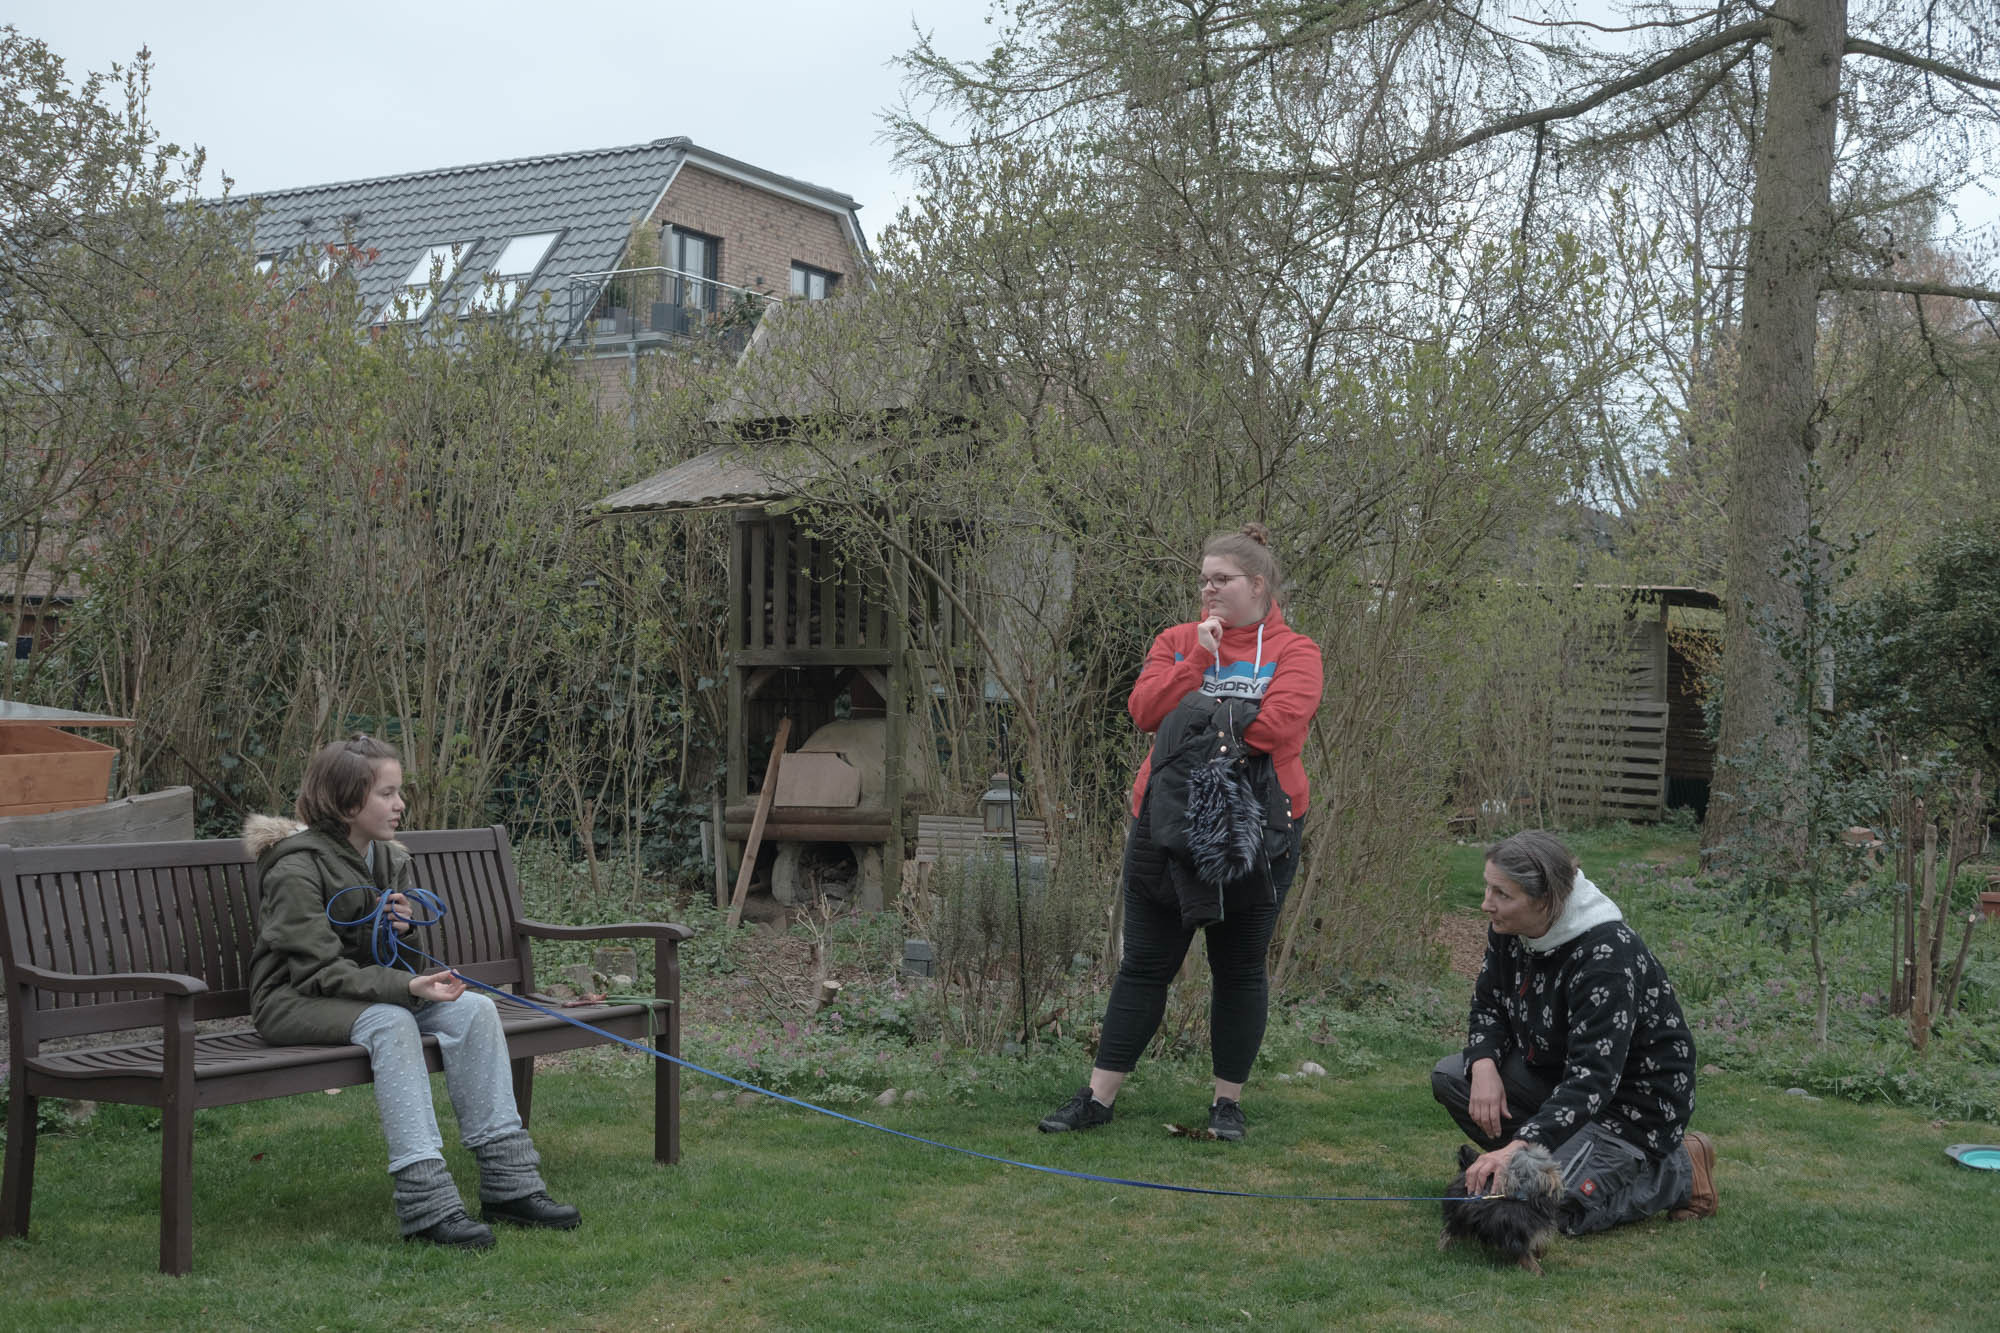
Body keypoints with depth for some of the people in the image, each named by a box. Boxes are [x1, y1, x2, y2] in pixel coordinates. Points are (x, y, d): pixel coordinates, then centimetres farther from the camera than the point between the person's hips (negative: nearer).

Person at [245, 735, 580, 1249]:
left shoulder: (391, 860, 9)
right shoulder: (297, 869, -16)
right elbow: (320, 970, -22)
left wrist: (402, 930, -5)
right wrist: (406, 987, -33)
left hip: (370, 988, 7)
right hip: (295, 1000, -7)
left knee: (473, 1008, -18)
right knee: (391, 1022, -37)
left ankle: (508, 1180, -20)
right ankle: (425, 1200, -41)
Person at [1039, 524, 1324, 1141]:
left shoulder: (1294, 651, 0)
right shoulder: (1177, 642, 9)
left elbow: (1281, 721, -18)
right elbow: (1145, 709, -6)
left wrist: (1194, 718, -11)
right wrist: (1200, 658, -14)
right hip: (1168, 825, 2)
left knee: (1241, 969, 8)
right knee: (1144, 964, 7)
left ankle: (1228, 1102, 20)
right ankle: (1098, 1097, 13)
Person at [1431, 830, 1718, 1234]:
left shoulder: (1606, 955, -32)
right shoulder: (1508, 930, -8)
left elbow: (1592, 1078, -36)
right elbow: (1489, 1006, 7)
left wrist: (1518, 1146, -45)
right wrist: (1484, 1066, -16)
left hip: (1633, 1101, -8)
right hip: (1557, 1073, 8)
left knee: (1551, 1208, -23)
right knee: (1450, 1076, -9)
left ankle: (1679, 1171, 0)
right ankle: (1552, 1159, 2)